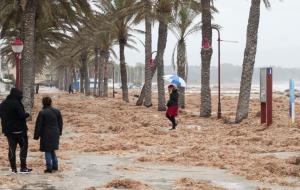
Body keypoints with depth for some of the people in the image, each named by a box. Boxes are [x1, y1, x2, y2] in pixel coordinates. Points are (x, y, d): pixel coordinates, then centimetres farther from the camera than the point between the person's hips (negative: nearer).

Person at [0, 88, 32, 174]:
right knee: (23, 147, 4)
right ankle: (23, 168, 1)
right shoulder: (16, 104, -17)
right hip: (19, 130, -6)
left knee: (11, 148, 9)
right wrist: (27, 114, -2)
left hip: (8, 130, 7)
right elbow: (22, 115, -21)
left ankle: (13, 168, 9)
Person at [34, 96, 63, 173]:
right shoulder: (57, 111, 4)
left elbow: (38, 125, -9)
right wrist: (59, 132, 24)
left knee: (47, 151, 2)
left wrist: (36, 135, -2)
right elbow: (60, 123, 12)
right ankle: (55, 166, 21)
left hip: (46, 135, -5)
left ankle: (49, 168, 0)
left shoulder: (42, 112, -12)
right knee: (52, 150, 19)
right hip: (55, 134, 5)